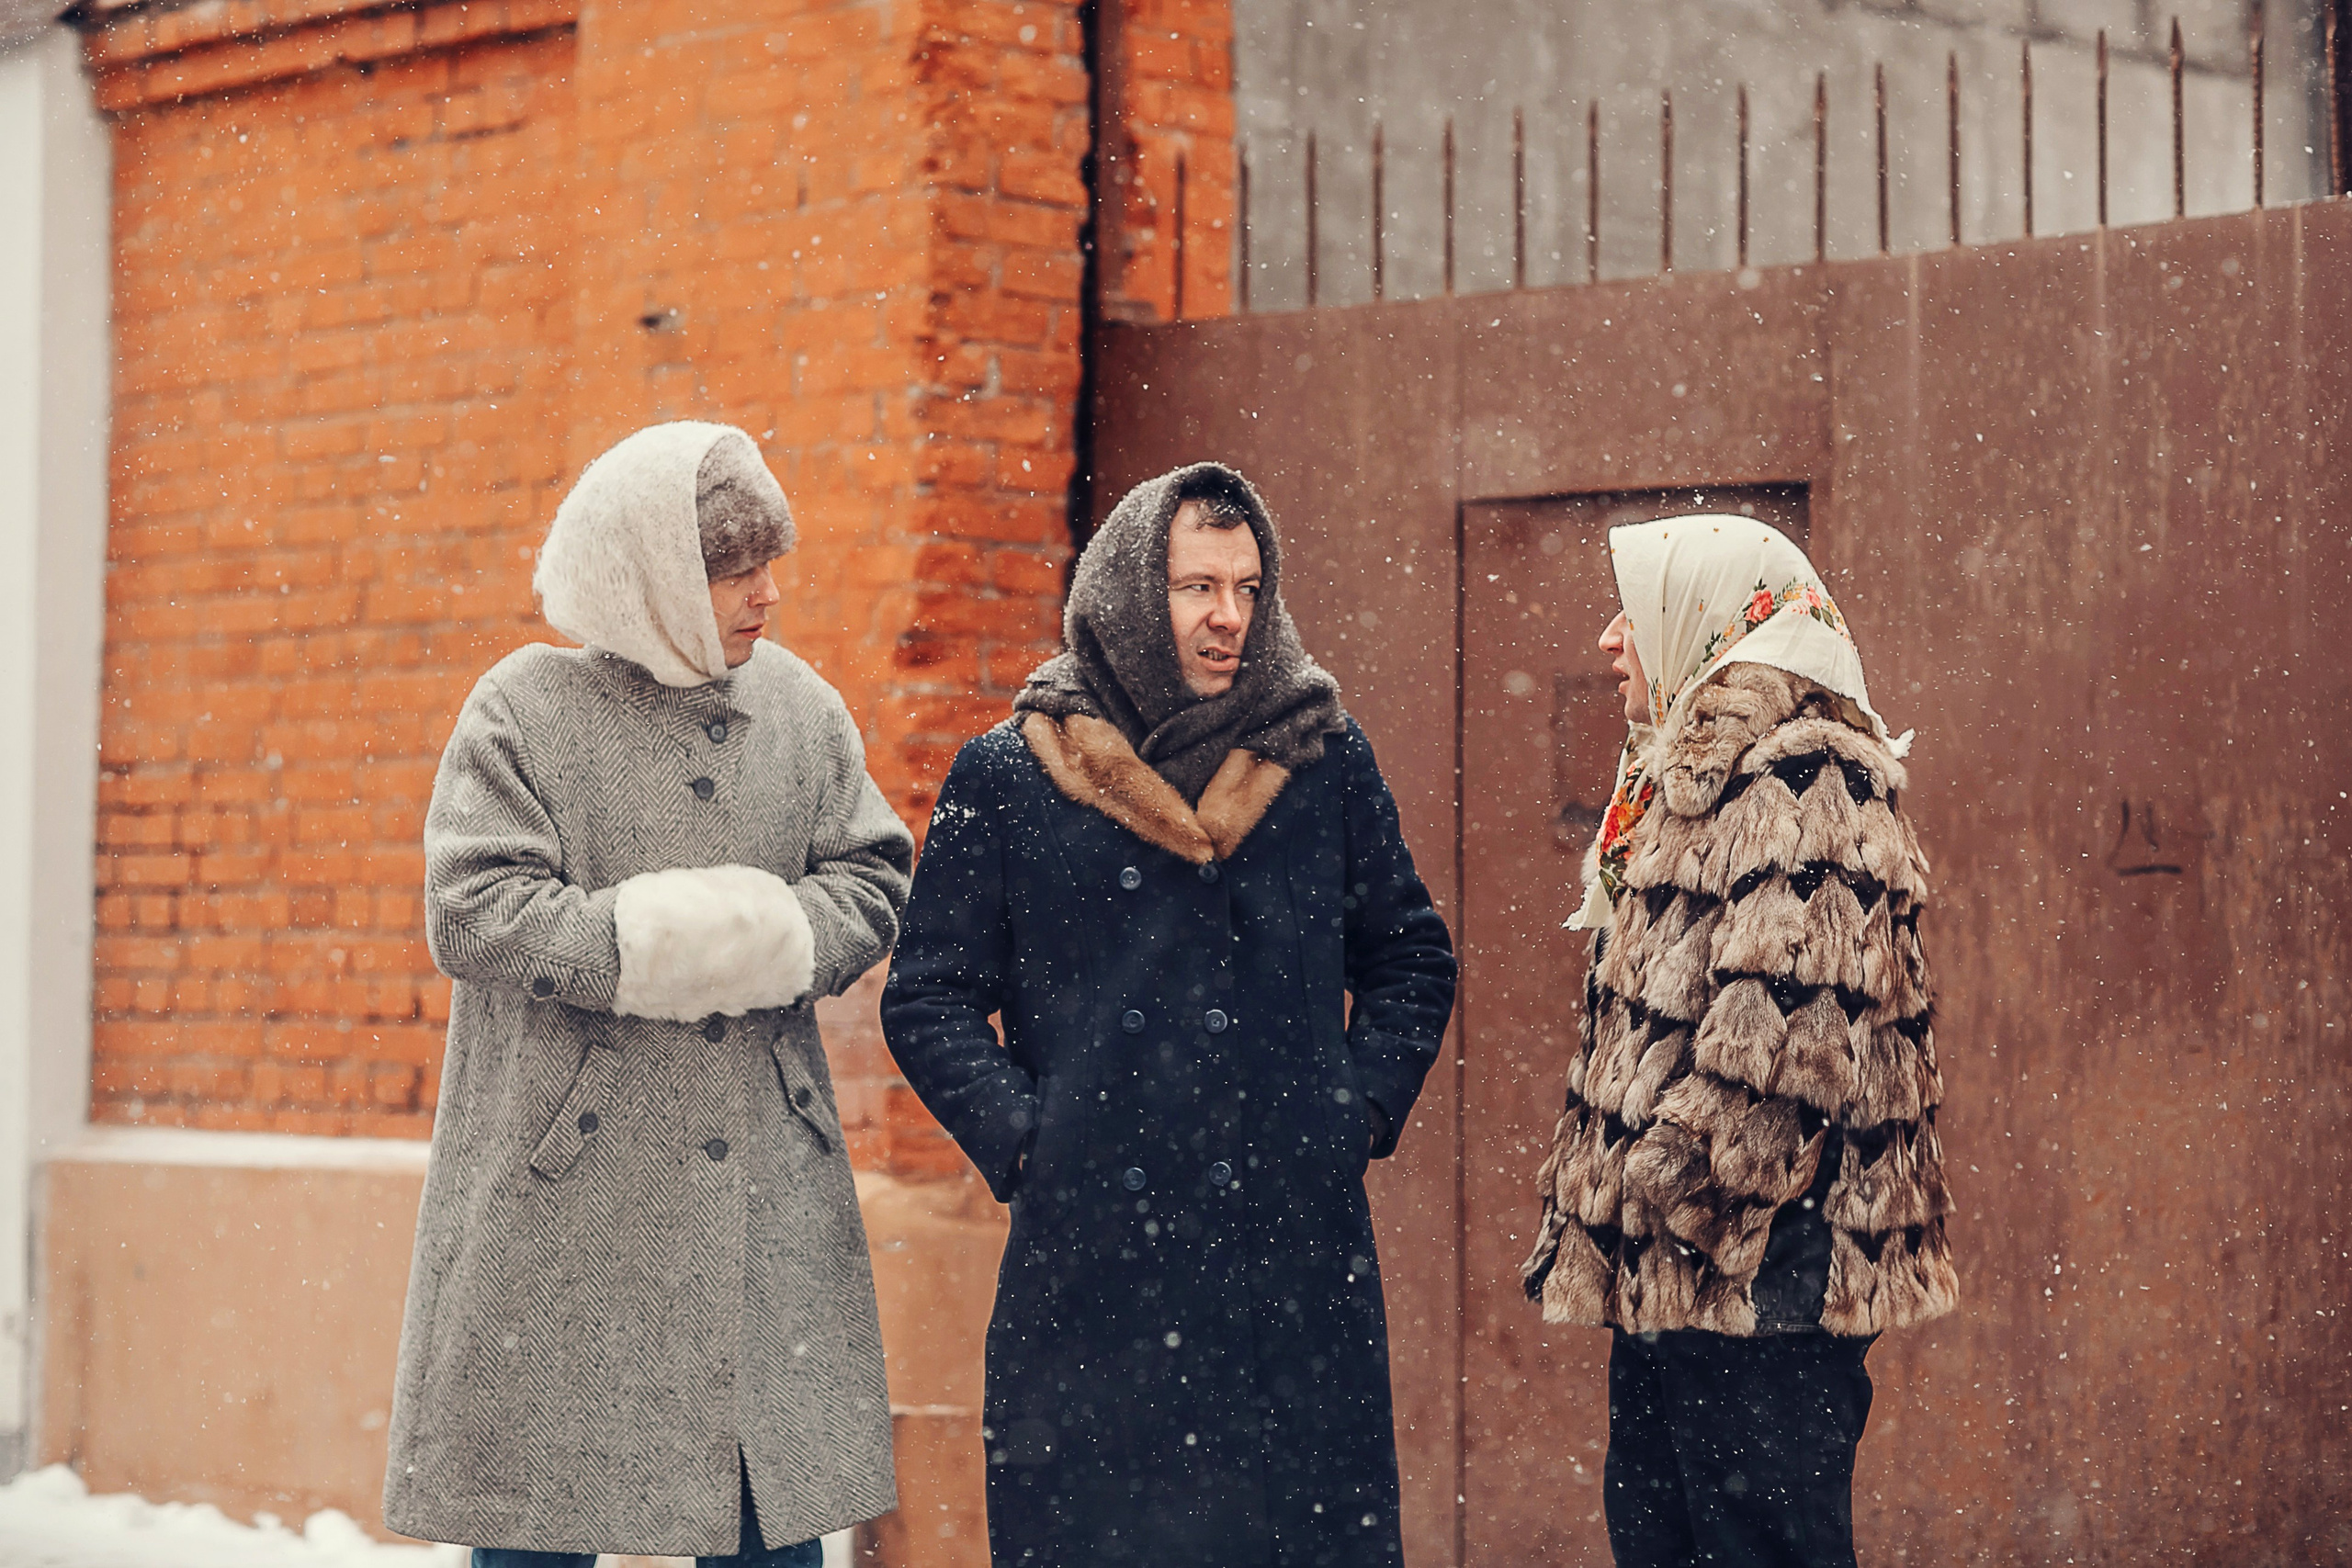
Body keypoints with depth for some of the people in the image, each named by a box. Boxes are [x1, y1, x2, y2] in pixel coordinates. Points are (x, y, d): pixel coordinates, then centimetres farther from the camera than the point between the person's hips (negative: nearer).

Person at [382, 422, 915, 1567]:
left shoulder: (803, 709, 8)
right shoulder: (524, 709, -4)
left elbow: (871, 885, 7)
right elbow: (470, 914, -12)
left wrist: (775, 940, -13)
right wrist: (657, 946, -17)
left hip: (762, 1205, 4)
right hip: (563, 1197, -3)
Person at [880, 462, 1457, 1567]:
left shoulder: (1328, 761, 9)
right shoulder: (1005, 780, 4)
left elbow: (1411, 962, 17)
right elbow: (927, 998, 7)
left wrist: (1359, 1112, 5)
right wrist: (1020, 1137, -4)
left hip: (1294, 1261, 1)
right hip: (1087, 1259, -1)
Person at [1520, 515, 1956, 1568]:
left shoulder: (1800, 782, -13)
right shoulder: (1690, 777, 20)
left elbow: (1782, 1041, -23)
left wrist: (1651, 1195, -18)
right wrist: (1589, 1191, 15)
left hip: (1762, 1277, -10)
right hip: (1668, 1280, 10)